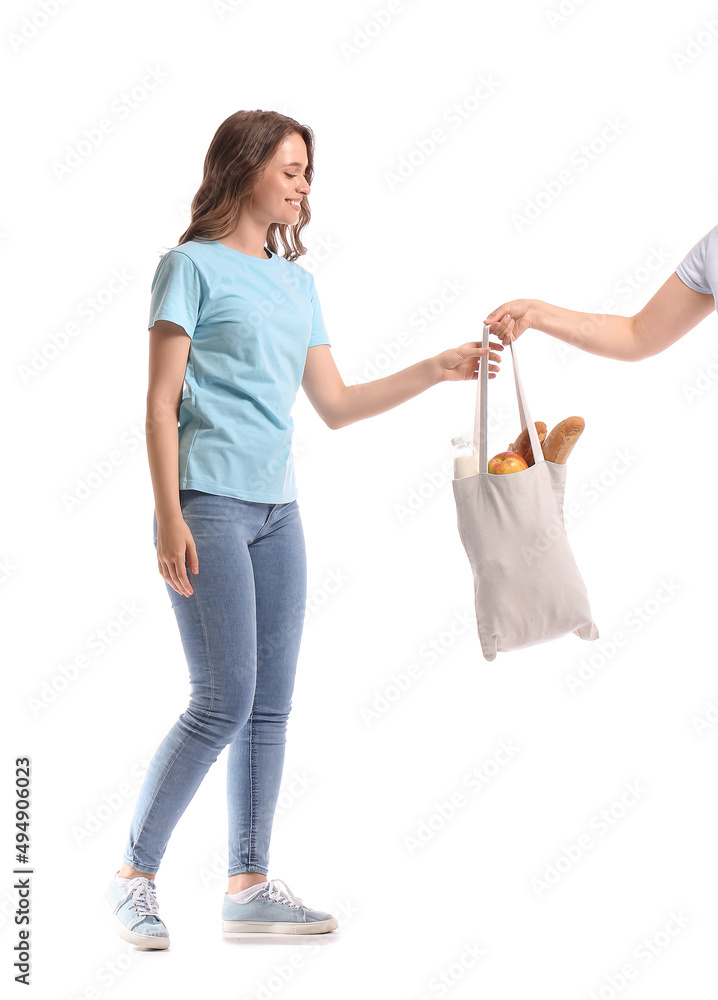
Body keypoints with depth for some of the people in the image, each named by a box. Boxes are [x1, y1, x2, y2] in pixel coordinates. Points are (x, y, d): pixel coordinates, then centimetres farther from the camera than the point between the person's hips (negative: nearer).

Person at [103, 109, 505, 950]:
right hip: (208, 504, -7)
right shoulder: (194, 265, -2)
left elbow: (335, 406, 17)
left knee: (271, 707, 6)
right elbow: (160, 400, -7)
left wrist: (438, 371, 10)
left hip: (277, 510, 7)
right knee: (223, 703, -9)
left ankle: (249, 887, 13)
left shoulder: (298, 283, 18)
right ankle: (132, 878, 5)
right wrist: (169, 517, -14)